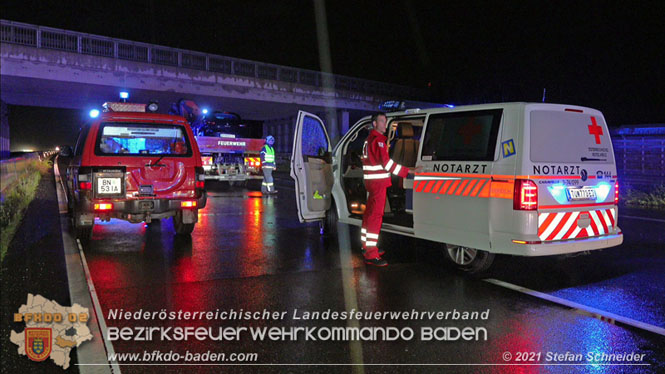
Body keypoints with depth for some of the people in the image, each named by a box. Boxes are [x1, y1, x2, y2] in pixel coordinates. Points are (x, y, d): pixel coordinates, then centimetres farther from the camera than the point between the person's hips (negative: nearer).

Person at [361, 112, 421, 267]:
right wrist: (409, 171, -25)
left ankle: (367, 246, 33)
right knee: (376, 216, -12)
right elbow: (387, 163, -24)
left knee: (370, 214, 19)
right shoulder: (378, 140, -16)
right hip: (378, 183, -11)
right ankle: (371, 256, -14)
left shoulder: (370, 139, 17)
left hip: (372, 182, 11)